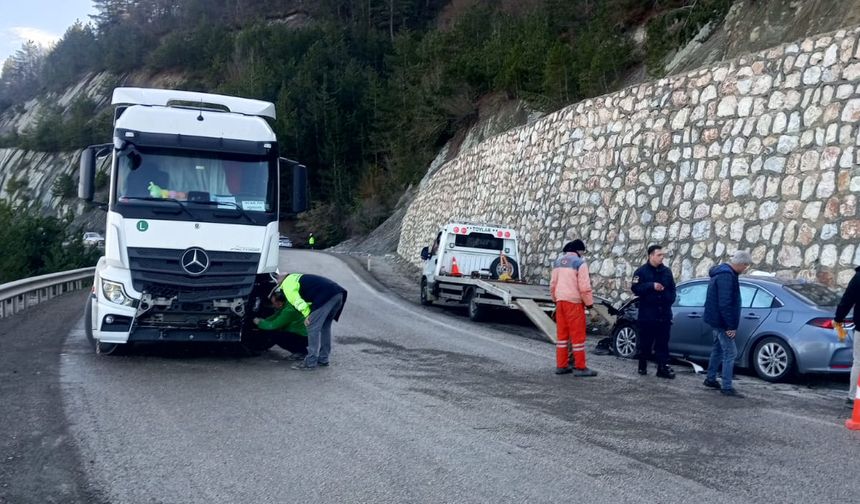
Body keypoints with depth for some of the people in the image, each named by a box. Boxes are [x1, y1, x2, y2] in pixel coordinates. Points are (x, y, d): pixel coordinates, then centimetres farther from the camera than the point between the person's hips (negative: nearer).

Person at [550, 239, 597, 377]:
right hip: (574, 302, -7)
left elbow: (553, 284, 14)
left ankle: (561, 365, 15)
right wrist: (589, 302, -3)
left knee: (562, 334, 12)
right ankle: (580, 367, 2)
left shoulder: (558, 262, 12)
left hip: (560, 301, 7)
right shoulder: (580, 263, -10)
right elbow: (584, 287, -14)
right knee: (578, 334, -1)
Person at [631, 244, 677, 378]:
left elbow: (672, 289, 18)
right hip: (647, 314, -3)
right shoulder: (642, 271, -2)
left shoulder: (667, 271, 10)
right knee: (645, 342, 4)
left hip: (664, 314, 3)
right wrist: (652, 286, -21)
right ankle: (642, 366, 18)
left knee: (663, 343, 2)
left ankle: (663, 368, 4)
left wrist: (670, 300, 3)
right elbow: (635, 288, -12)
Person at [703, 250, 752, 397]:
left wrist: (730, 325, 22)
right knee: (730, 352, -8)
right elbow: (725, 304, -26)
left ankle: (711, 379, 30)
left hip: (717, 320, 11)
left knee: (718, 349, 19)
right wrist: (731, 326, -23)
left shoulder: (725, 273, 13)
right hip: (721, 321, -11)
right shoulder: (726, 276, -21)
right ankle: (727, 387, -5)